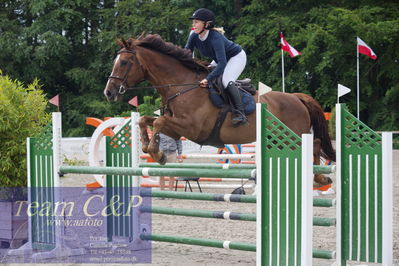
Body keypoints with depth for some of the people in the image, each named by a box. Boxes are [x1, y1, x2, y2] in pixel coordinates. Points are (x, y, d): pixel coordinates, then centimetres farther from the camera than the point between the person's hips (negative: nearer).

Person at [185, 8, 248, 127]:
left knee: (227, 81, -30)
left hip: (237, 57, -9)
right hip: (222, 59, 9)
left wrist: (208, 79, -54)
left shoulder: (215, 38, -38)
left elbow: (222, 63, -45)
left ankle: (240, 113, -32)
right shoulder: (194, 37, -16)